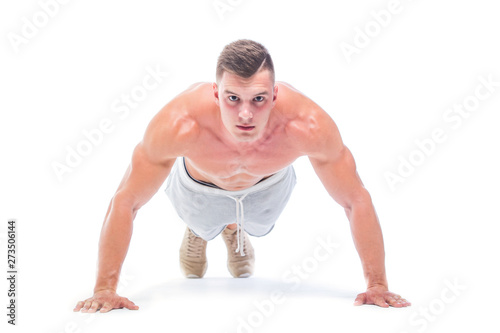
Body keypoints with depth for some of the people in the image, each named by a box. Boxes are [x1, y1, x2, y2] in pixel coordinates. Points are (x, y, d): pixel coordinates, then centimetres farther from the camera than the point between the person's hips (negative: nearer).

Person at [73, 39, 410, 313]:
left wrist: (377, 285, -31)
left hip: (268, 184, 1)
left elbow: (357, 200, -31)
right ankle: (198, 232, 65)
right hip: (201, 187, -1)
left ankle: (235, 229, 66)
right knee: (203, 226, 30)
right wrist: (105, 290, -35)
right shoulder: (179, 124, -47)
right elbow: (124, 202, -35)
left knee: (256, 225, 32)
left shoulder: (307, 126, -46)